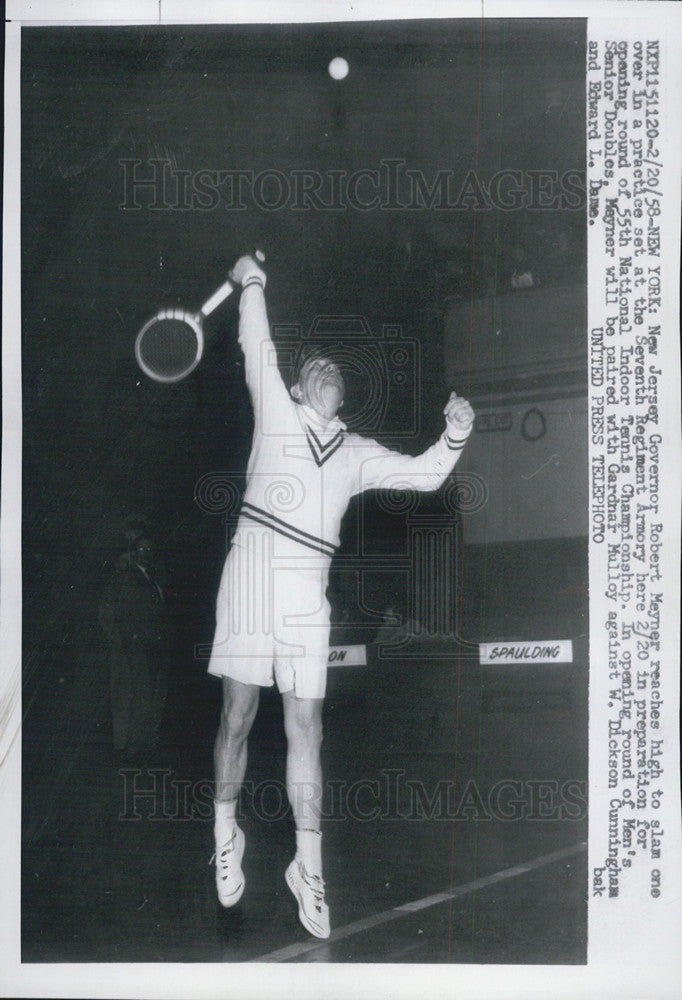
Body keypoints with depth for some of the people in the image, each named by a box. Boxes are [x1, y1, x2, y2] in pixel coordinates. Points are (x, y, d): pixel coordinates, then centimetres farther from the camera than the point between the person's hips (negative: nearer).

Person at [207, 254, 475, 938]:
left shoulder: (357, 452, 20)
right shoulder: (275, 412, 13)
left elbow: (423, 474, 17)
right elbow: (257, 349, 6)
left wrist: (454, 437, 3)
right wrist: (252, 282, 5)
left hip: (307, 588, 2)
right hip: (252, 569, -2)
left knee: (305, 729, 0)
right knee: (238, 716, 0)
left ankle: (308, 865, 6)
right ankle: (226, 833, 20)